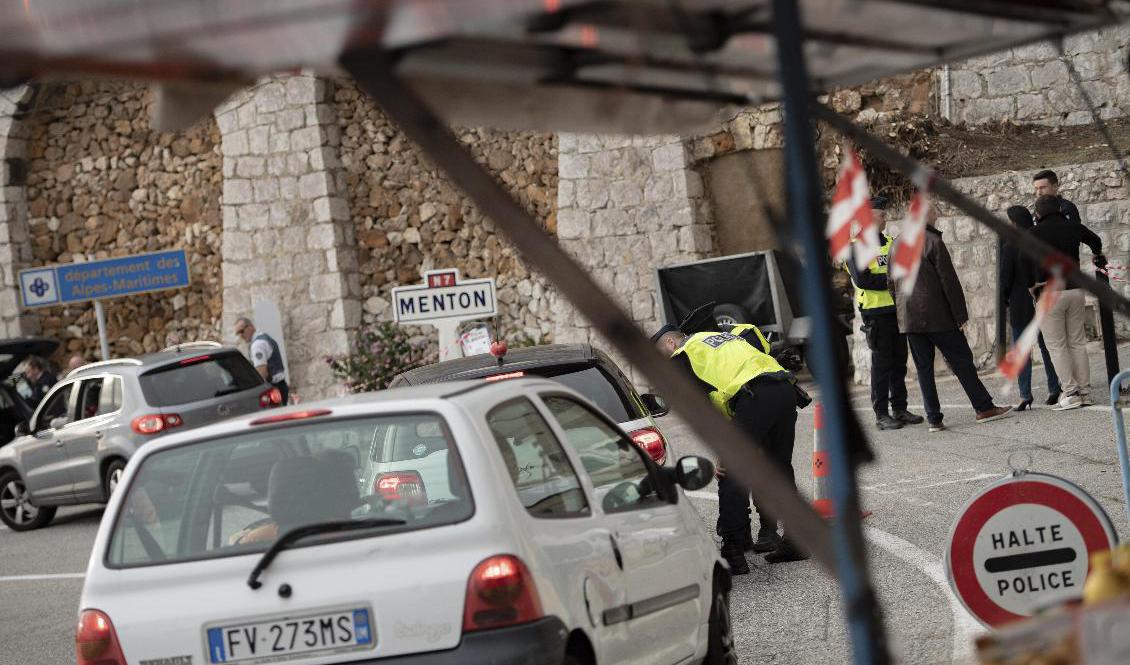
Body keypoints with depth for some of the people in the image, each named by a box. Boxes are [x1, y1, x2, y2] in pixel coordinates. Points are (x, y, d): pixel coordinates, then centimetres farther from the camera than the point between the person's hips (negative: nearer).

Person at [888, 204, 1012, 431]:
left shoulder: (897, 244, 9)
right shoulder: (933, 242, -11)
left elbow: (892, 284, 14)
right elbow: (949, 281, -12)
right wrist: (960, 315, -8)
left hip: (909, 317, 6)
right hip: (937, 316, -6)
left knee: (924, 367, 6)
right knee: (961, 361, 3)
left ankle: (934, 418, 3)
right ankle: (983, 407, 6)